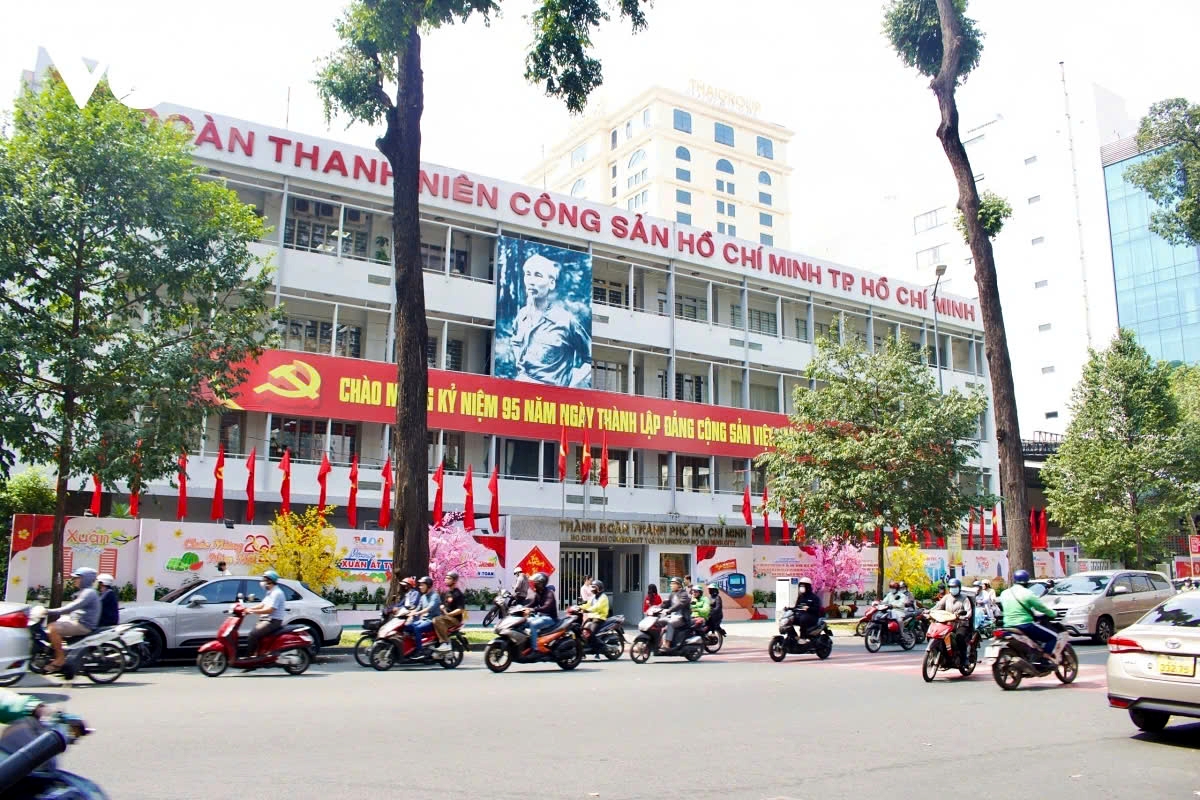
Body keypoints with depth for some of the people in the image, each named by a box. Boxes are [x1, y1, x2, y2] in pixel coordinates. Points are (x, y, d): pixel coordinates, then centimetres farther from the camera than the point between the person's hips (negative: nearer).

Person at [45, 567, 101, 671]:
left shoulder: (89, 593, -15)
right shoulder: (84, 592, 19)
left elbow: (72, 607, -25)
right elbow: (72, 607, 25)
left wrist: (51, 611, -24)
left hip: (83, 625, -11)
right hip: (77, 621, 11)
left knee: (54, 628, -22)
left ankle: (60, 659, -16)